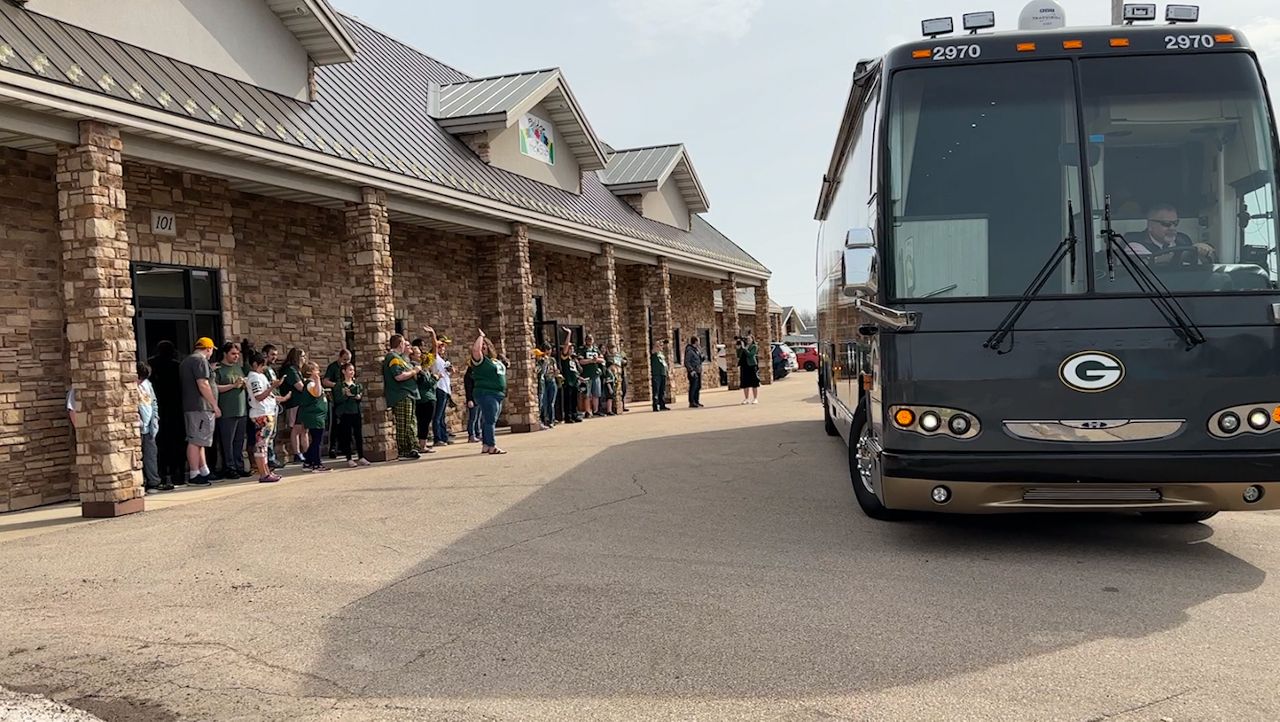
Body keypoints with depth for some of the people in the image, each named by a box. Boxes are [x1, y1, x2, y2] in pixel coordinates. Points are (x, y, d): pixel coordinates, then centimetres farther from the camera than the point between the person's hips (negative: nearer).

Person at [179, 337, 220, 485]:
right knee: (196, 441, -8)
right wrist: (215, 405, -17)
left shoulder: (186, 361, 20)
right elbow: (203, 385, -20)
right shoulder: (200, 361, -11)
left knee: (198, 441, 13)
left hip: (189, 407, 10)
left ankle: (204, 472, 18)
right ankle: (194, 475, -6)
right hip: (200, 407, -10)